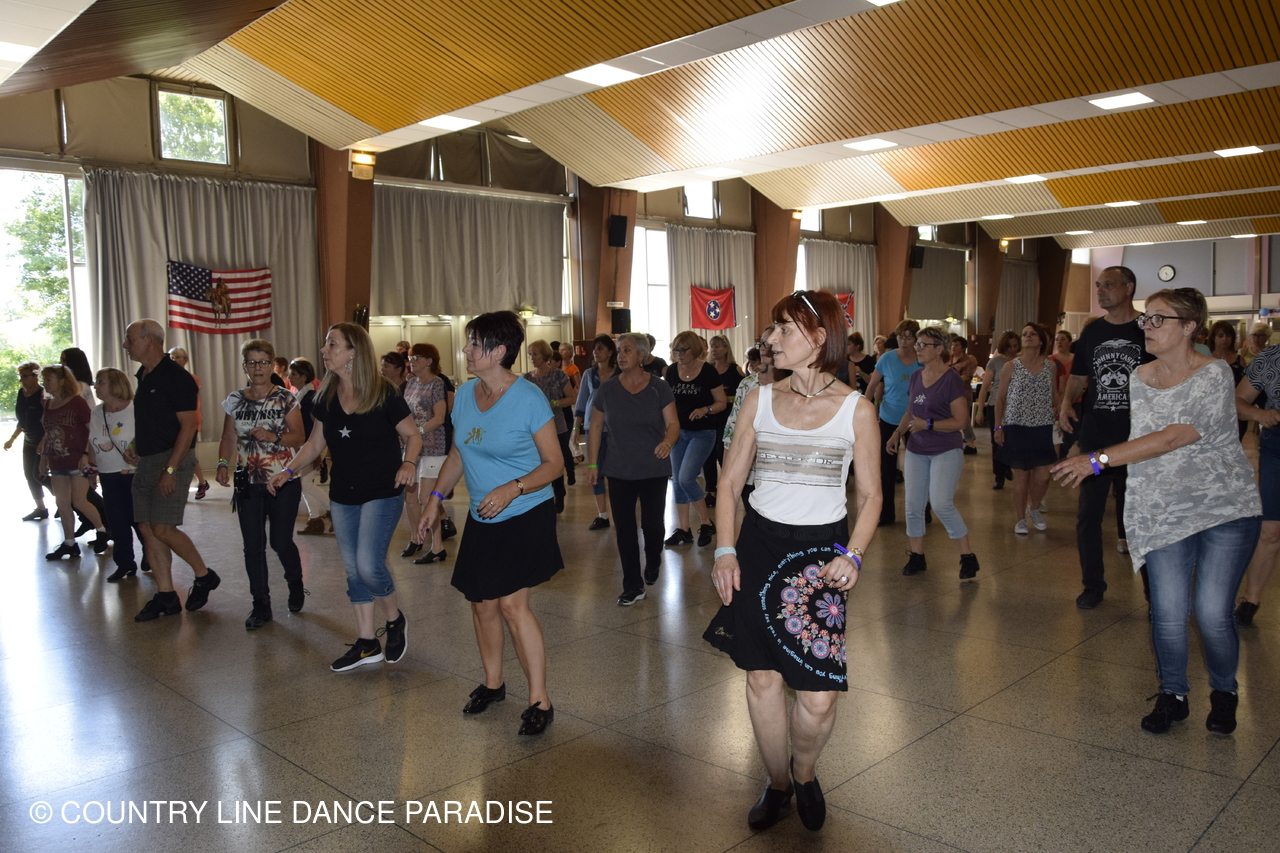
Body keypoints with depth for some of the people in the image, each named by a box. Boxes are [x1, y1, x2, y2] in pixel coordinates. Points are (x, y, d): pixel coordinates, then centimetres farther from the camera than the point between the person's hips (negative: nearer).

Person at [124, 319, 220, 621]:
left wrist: (170, 469, -21)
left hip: (172, 460, -9)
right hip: (145, 462, 9)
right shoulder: (144, 377, 14)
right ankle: (165, 597, 13)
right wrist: (136, 450, 13)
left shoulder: (176, 377, -13)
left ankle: (204, 576, 9)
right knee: (147, 528, 7)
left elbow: (188, 426, -18)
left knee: (163, 529, -11)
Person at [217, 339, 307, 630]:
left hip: (283, 481, -3)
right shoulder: (234, 401, 6)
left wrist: (274, 437, -22)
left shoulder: (286, 398, -3)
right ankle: (261, 606, 15)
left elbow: (299, 436, -6)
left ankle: (296, 584, 30)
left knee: (281, 541, -1)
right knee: (253, 546, 3)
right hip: (248, 483, 3)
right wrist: (223, 464, -7)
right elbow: (229, 439, 9)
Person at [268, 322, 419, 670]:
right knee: (353, 570, 11)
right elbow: (317, 442, 13)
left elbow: (413, 435, -6)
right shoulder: (328, 396, 4)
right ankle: (367, 644, 23)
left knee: (369, 566, -14)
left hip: (381, 494, -6)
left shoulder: (383, 393, -13)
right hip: (342, 496, 6)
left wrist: (409, 463, -25)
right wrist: (289, 471, 1)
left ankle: (395, 620, 16)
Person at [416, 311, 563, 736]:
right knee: (482, 603, 12)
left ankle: (540, 701, -1)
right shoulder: (465, 394, 4)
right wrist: (436, 498, 13)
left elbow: (554, 463, -13)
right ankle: (493, 683, 33)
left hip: (525, 515, -7)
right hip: (481, 519, 7)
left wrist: (512, 489, -26)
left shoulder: (529, 398, -16)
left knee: (512, 604, -12)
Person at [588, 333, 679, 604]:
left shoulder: (659, 388, -5)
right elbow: (596, 427, 7)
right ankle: (633, 587, 11)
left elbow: (673, 423, -9)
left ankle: (652, 566, 35)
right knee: (624, 528, 2)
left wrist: (668, 441, -30)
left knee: (652, 524, 3)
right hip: (619, 471, 2)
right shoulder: (607, 389, 1)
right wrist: (592, 463, 4)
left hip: (654, 470, -2)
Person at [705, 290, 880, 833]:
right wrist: (725, 550, -3)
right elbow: (729, 482, 7)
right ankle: (777, 783, 33)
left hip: (822, 550, -2)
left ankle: (805, 774, 28)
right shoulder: (760, 400, 3)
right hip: (759, 544, 2)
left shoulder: (856, 409, -4)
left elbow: (871, 494, 3)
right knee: (762, 678, 9)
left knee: (819, 696, -4)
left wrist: (853, 554, -12)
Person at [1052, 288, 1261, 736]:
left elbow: (1173, 437, -23)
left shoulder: (1214, 373, -12)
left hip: (1226, 509, -4)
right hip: (1164, 512, 4)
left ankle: (1224, 692, 23)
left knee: (1211, 614, -6)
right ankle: (1172, 695, 20)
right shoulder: (1138, 378, 6)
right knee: (1168, 611, -3)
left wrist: (1099, 459, -28)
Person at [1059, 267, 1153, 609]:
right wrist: (1066, 402, -4)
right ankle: (1093, 584, 19)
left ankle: (1155, 589, 20)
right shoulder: (1091, 331, 9)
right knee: (1089, 513, 6)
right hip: (1095, 437, 3)